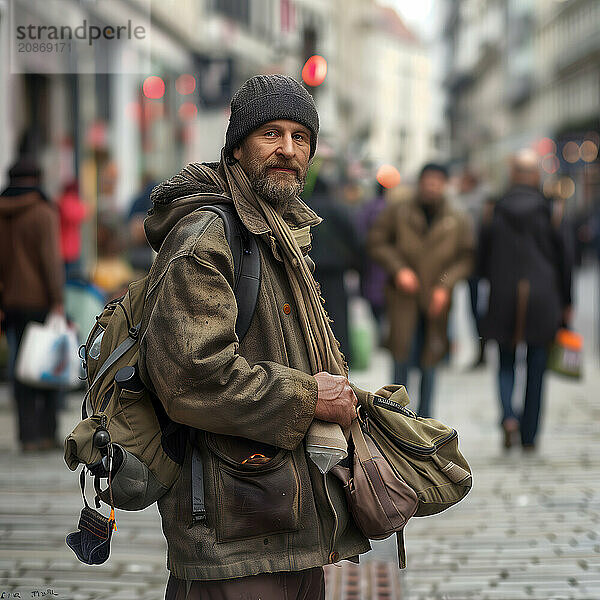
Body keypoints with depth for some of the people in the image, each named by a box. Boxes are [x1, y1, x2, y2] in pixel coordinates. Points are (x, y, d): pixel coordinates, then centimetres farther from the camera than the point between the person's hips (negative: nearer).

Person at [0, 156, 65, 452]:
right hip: (39, 301, -5)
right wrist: (58, 301, -16)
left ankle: (29, 436, 6)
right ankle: (47, 432, 3)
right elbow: (51, 258, -16)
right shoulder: (43, 213, -9)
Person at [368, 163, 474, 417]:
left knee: (429, 361, 6)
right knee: (402, 355, -9)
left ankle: (424, 417, 20)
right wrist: (398, 269, -10)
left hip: (435, 301, 1)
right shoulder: (397, 213, 3)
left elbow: (466, 258, 3)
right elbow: (376, 242, 3)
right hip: (403, 300, -1)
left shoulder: (458, 222, 5)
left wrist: (445, 284, -11)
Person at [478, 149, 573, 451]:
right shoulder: (549, 210, -5)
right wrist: (566, 303, 7)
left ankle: (509, 416, -12)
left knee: (505, 364, 14)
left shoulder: (496, 212, -2)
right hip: (542, 301, 0)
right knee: (536, 370, 10)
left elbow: (482, 260, 3)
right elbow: (565, 259, -1)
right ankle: (529, 436, 13)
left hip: (503, 300, 1)